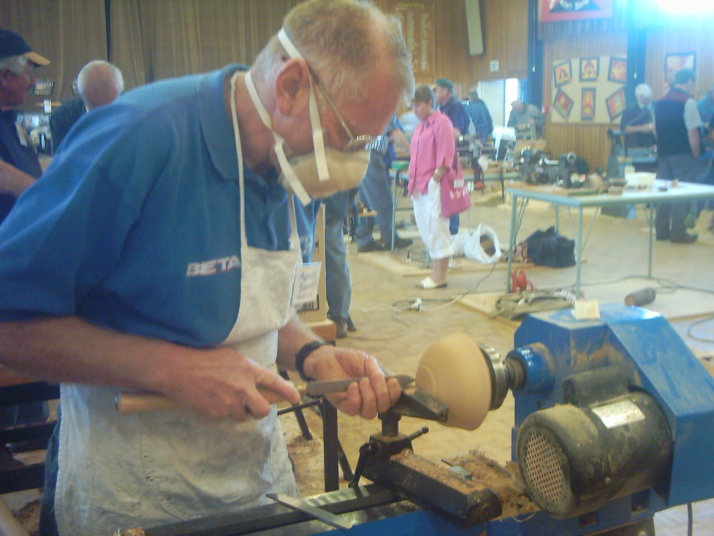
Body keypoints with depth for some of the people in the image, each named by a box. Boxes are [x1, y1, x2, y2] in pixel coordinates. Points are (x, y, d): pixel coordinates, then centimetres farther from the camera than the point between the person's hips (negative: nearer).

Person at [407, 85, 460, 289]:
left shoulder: (441, 122, -8)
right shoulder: (420, 126, 18)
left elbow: (445, 155, -15)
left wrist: (435, 179, -18)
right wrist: (413, 181, 13)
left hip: (434, 186, -9)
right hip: (420, 185, 9)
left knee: (436, 228, -6)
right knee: (425, 228, 10)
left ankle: (440, 276, 0)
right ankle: (435, 271, 19)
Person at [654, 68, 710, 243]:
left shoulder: (660, 103, 8)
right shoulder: (688, 102, -13)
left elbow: (655, 130, 14)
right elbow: (692, 133, -16)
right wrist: (697, 155, -7)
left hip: (663, 154, 7)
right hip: (683, 155, -6)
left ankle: (661, 230, 18)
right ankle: (678, 233, 3)